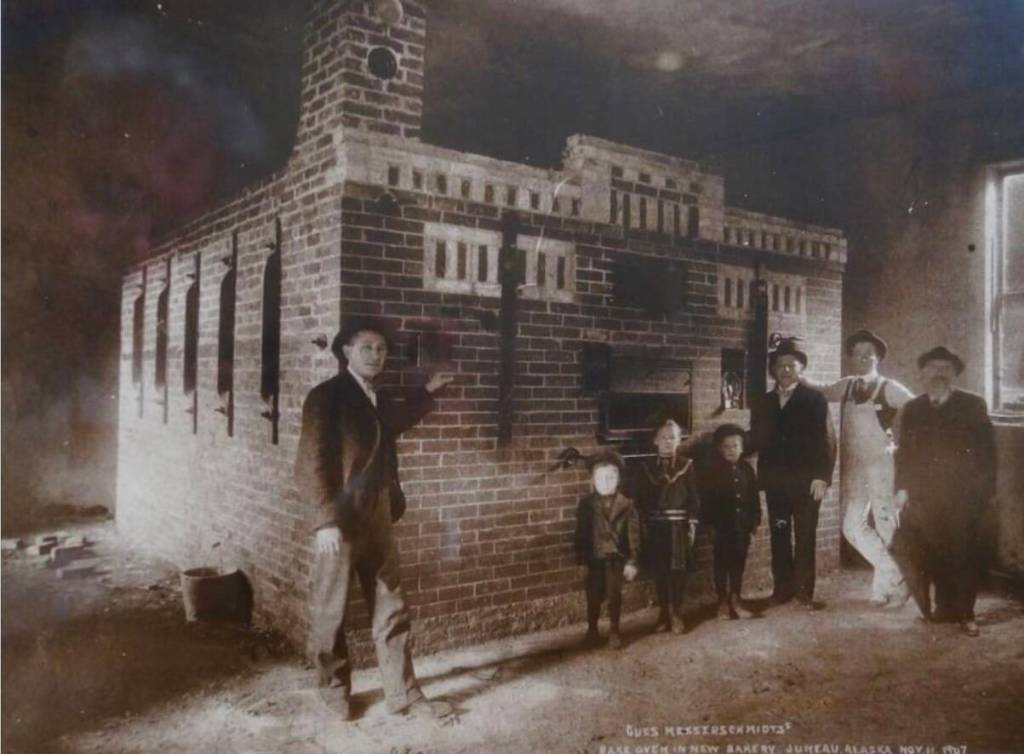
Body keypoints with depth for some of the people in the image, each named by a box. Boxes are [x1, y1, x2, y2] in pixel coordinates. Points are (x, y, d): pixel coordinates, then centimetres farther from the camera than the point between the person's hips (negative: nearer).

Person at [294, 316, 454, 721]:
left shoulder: (378, 399, 12)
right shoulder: (326, 396, -10)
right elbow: (310, 463, -14)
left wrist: (426, 393, 27)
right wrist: (326, 519, -20)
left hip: (377, 516, 7)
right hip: (340, 518, -7)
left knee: (391, 610, 10)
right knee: (329, 612, 8)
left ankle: (404, 695, 19)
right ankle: (334, 690, 27)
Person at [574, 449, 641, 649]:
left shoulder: (626, 505, -6)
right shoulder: (586, 504, -5)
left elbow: (633, 535, -4)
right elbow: (581, 534, -3)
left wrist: (632, 562, -6)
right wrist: (581, 562, -4)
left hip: (616, 558, 0)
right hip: (594, 558, 1)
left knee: (614, 596, 10)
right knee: (593, 597, 11)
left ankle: (614, 632, 28)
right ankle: (592, 631, 30)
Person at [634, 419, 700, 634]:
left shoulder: (686, 465, 2)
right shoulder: (647, 467, 6)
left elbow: (693, 498, 1)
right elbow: (641, 500, 5)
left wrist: (692, 525, -5)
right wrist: (643, 527, -1)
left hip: (678, 525, -1)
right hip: (655, 526, 1)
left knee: (678, 571, 1)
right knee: (659, 572, 6)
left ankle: (677, 614, 12)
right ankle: (664, 613, 18)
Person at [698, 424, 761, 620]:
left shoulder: (746, 469, 6)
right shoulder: (711, 470, -7)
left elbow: (754, 498, 11)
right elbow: (706, 499, -9)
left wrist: (755, 520, 7)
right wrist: (710, 521, -14)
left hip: (742, 525, 4)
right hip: (722, 525, -4)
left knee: (738, 563, 12)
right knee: (722, 564, 5)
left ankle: (736, 602, 24)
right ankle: (723, 604, 15)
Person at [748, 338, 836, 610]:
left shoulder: (815, 399, 2)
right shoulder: (762, 403, 13)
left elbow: (825, 441, -4)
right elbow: (755, 441, 11)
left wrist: (822, 477, -11)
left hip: (806, 481, -3)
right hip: (775, 482, 3)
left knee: (805, 537, 2)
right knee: (779, 536, 6)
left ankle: (804, 591, 9)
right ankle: (782, 588, 14)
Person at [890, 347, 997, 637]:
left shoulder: (973, 405, 5)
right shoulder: (912, 409, 12)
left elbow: (987, 449, 2)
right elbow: (904, 451, 11)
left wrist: (984, 488, -5)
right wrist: (902, 487, 3)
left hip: (962, 496, -2)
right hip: (923, 496, 2)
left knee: (963, 553, 2)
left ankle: (963, 613, 14)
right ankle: (943, 606, 13)